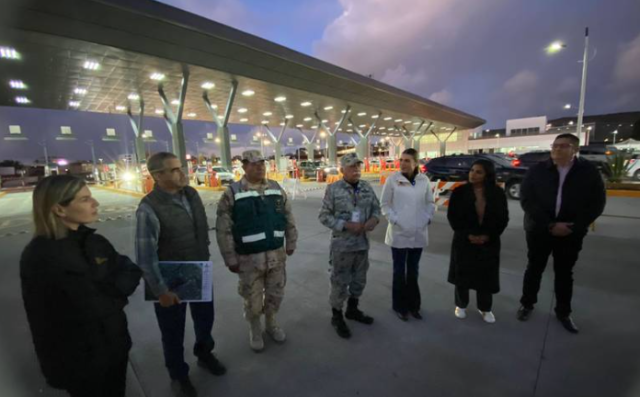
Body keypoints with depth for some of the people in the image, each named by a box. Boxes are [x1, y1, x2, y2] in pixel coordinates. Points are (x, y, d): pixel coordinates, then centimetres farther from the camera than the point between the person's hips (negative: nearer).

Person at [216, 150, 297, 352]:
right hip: (249, 257, -3)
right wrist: (230, 259, -9)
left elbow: (289, 219, 9)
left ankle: (271, 323, 45)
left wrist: (291, 243, 9)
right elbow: (224, 230, -10)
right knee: (253, 299, 13)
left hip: (277, 254, 3)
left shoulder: (276, 189, 2)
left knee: (275, 294, 18)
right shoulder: (232, 193, -10)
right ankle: (254, 329, 41)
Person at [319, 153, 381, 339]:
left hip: (362, 243, 5)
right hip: (342, 245, -5)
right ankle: (337, 317, 29)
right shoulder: (333, 189, -11)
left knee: (359, 280, 19)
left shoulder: (367, 187, 2)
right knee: (340, 282, 8)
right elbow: (324, 216, -11)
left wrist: (374, 219, -12)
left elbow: (376, 208, 10)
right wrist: (347, 225, -20)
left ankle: (352, 310, 42)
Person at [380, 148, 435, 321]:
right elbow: (384, 203, -3)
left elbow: (430, 203, 9)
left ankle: (413, 305, 37)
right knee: (399, 271, 9)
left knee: (413, 270, 17)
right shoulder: (393, 179, -8)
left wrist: (427, 219, -3)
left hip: (418, 233, 3)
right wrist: (394, 219, -12)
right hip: (398, 233, -2)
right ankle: (400, 306, 29)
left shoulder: (424, 180, -1)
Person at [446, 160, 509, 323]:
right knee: (462, 273, 9)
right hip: (464, 241, -1)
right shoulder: (460, 192, -8)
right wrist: (468, 235, -15)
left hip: (489, 242, 1)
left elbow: (503, 218, 1)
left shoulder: (498, 193, -3)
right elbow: (452, 217, -7)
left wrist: (488, 236, -10)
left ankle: (485, 308, 34)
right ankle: (461, 305, 31)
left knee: (486, 275, 11)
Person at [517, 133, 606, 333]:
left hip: (571, 233, 1)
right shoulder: (538, 170, -6)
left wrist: (575, 227, -14)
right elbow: (526, 200, -11)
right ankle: (527, 304, 30)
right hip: (539, 230, -1)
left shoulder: (589, 171, -3)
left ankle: (563, 312, 32)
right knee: (534, 268, 12)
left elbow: (597, 203, -2)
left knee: (564, 273, 14)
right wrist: (550, 225, -18)